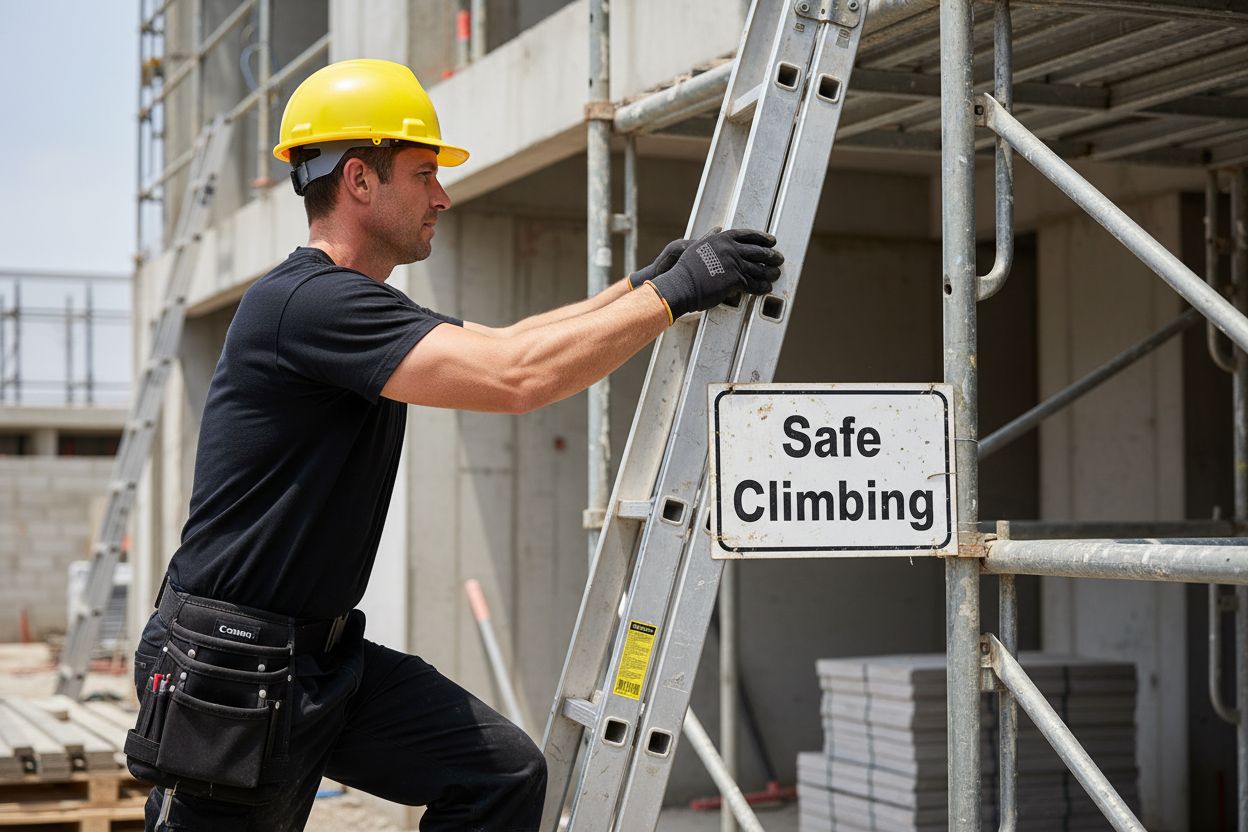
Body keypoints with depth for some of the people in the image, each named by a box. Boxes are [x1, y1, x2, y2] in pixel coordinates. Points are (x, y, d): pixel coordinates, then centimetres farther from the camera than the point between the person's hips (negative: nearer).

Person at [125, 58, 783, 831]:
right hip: (230, 668, -9)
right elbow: (516, 376, -29)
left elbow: (499, 343, 22)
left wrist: (639, 286, 11)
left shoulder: (360, 305, 12)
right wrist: (671, 294, -20)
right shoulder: (307, 302, -21)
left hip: (327, 652, 9)